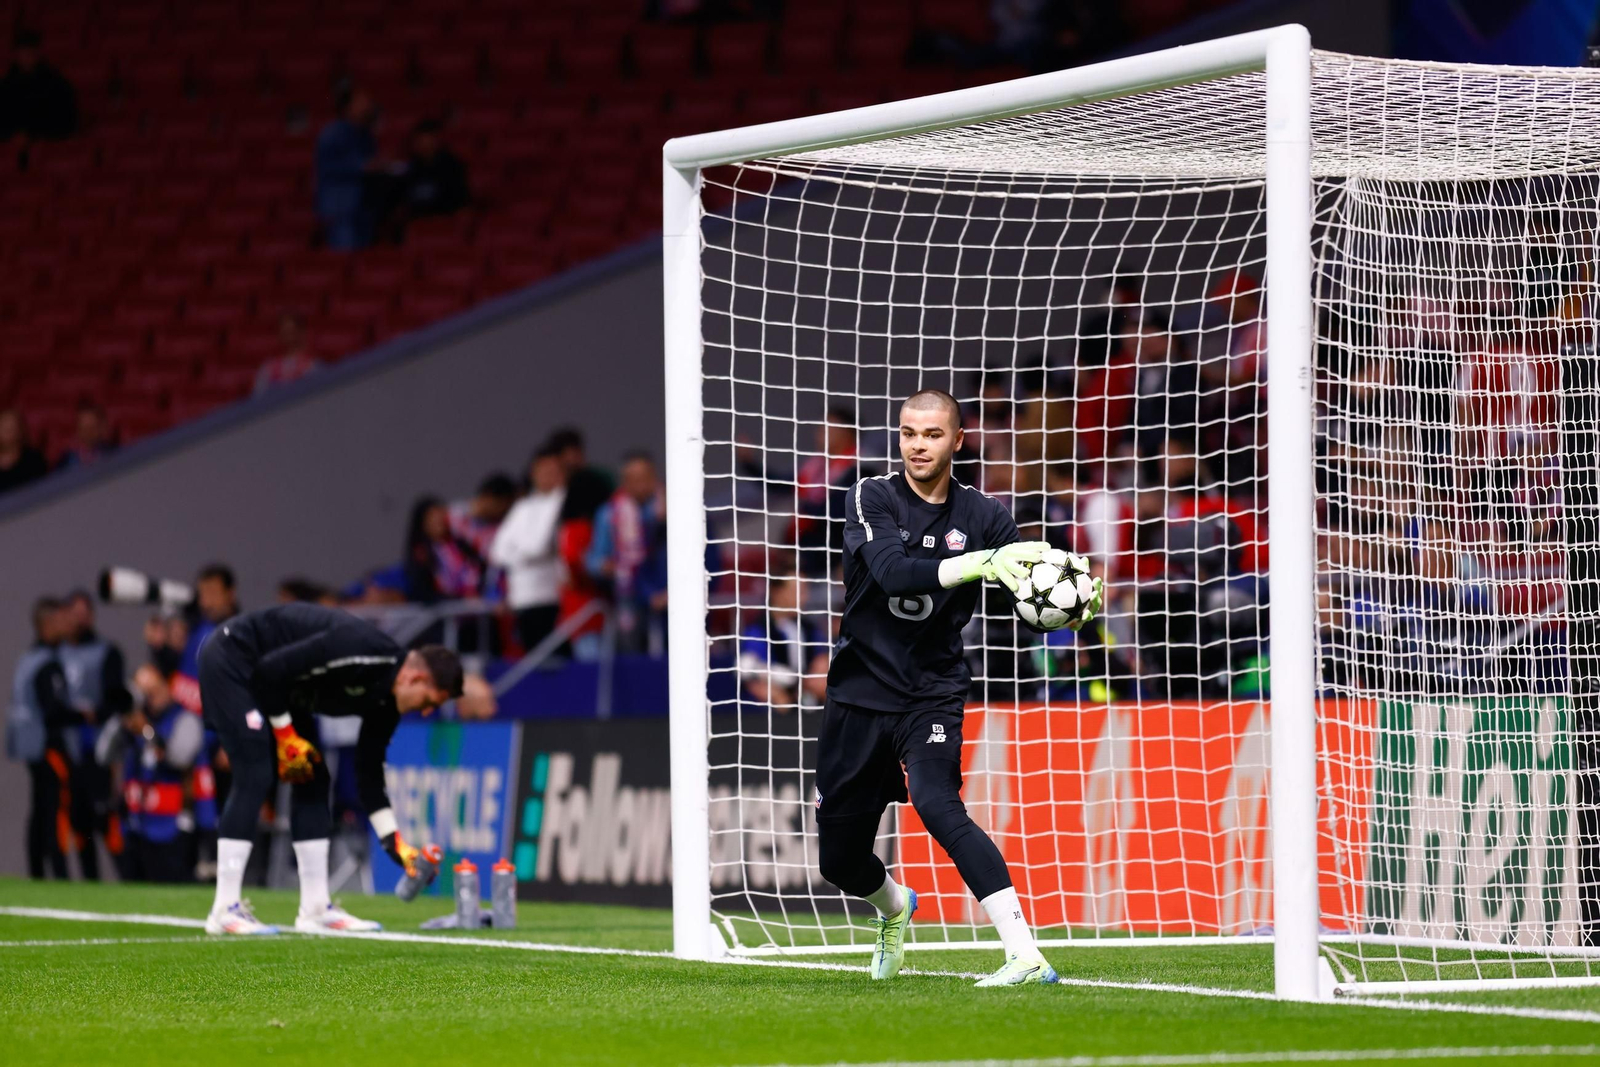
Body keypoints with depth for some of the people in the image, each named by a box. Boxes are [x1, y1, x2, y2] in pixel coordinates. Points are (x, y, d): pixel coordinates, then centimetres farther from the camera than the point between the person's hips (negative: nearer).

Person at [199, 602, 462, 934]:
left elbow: (369, 772, 6)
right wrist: (285, 736, -17)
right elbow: (270, 669, -28)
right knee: (256, 777, -18)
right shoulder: (359, 652, -30)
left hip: (275, 683, 10)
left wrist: (396, 844, 3)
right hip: (231, 661, -10)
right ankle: (225, 910, -18)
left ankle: (316, 908, 5)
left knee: (312, 779, 4)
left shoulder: (386, 701, -1)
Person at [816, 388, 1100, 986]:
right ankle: (894, 908, 46)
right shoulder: (873, 499, -7)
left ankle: (1026, 957, -36)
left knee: (936, 803, -30)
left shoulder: (981, 517, -1)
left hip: (933, 694, -1)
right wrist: (978, 563, -39)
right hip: (860, 692, 1)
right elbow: (893, 572, -25)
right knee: (840, 861, 8)